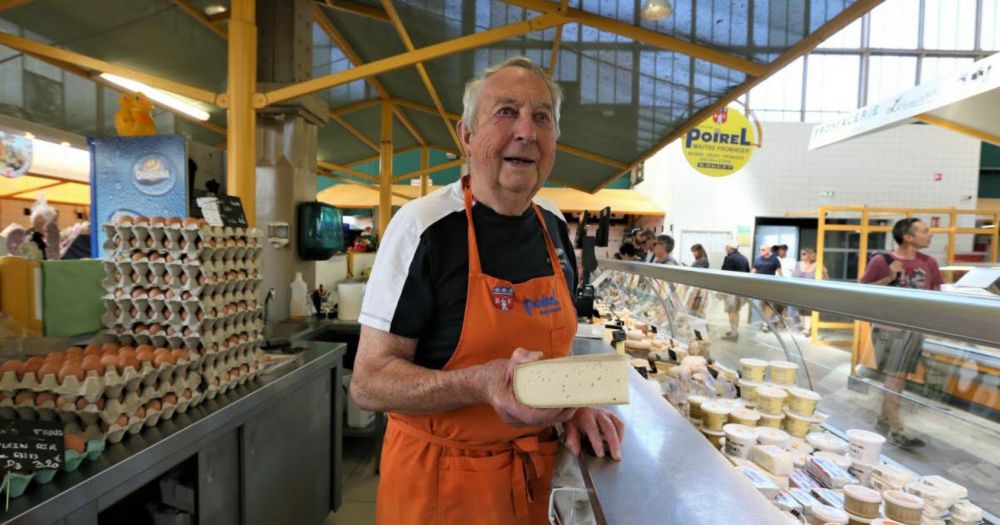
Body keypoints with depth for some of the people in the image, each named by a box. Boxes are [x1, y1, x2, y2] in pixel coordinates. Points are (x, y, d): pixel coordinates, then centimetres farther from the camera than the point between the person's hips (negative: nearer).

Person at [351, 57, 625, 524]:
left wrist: (571, 401, -7)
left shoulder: (555, 227, -2)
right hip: (438, 479, -5)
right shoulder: (424, 226, -20)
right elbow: (368, 382, -19)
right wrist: (481, 384, -34)